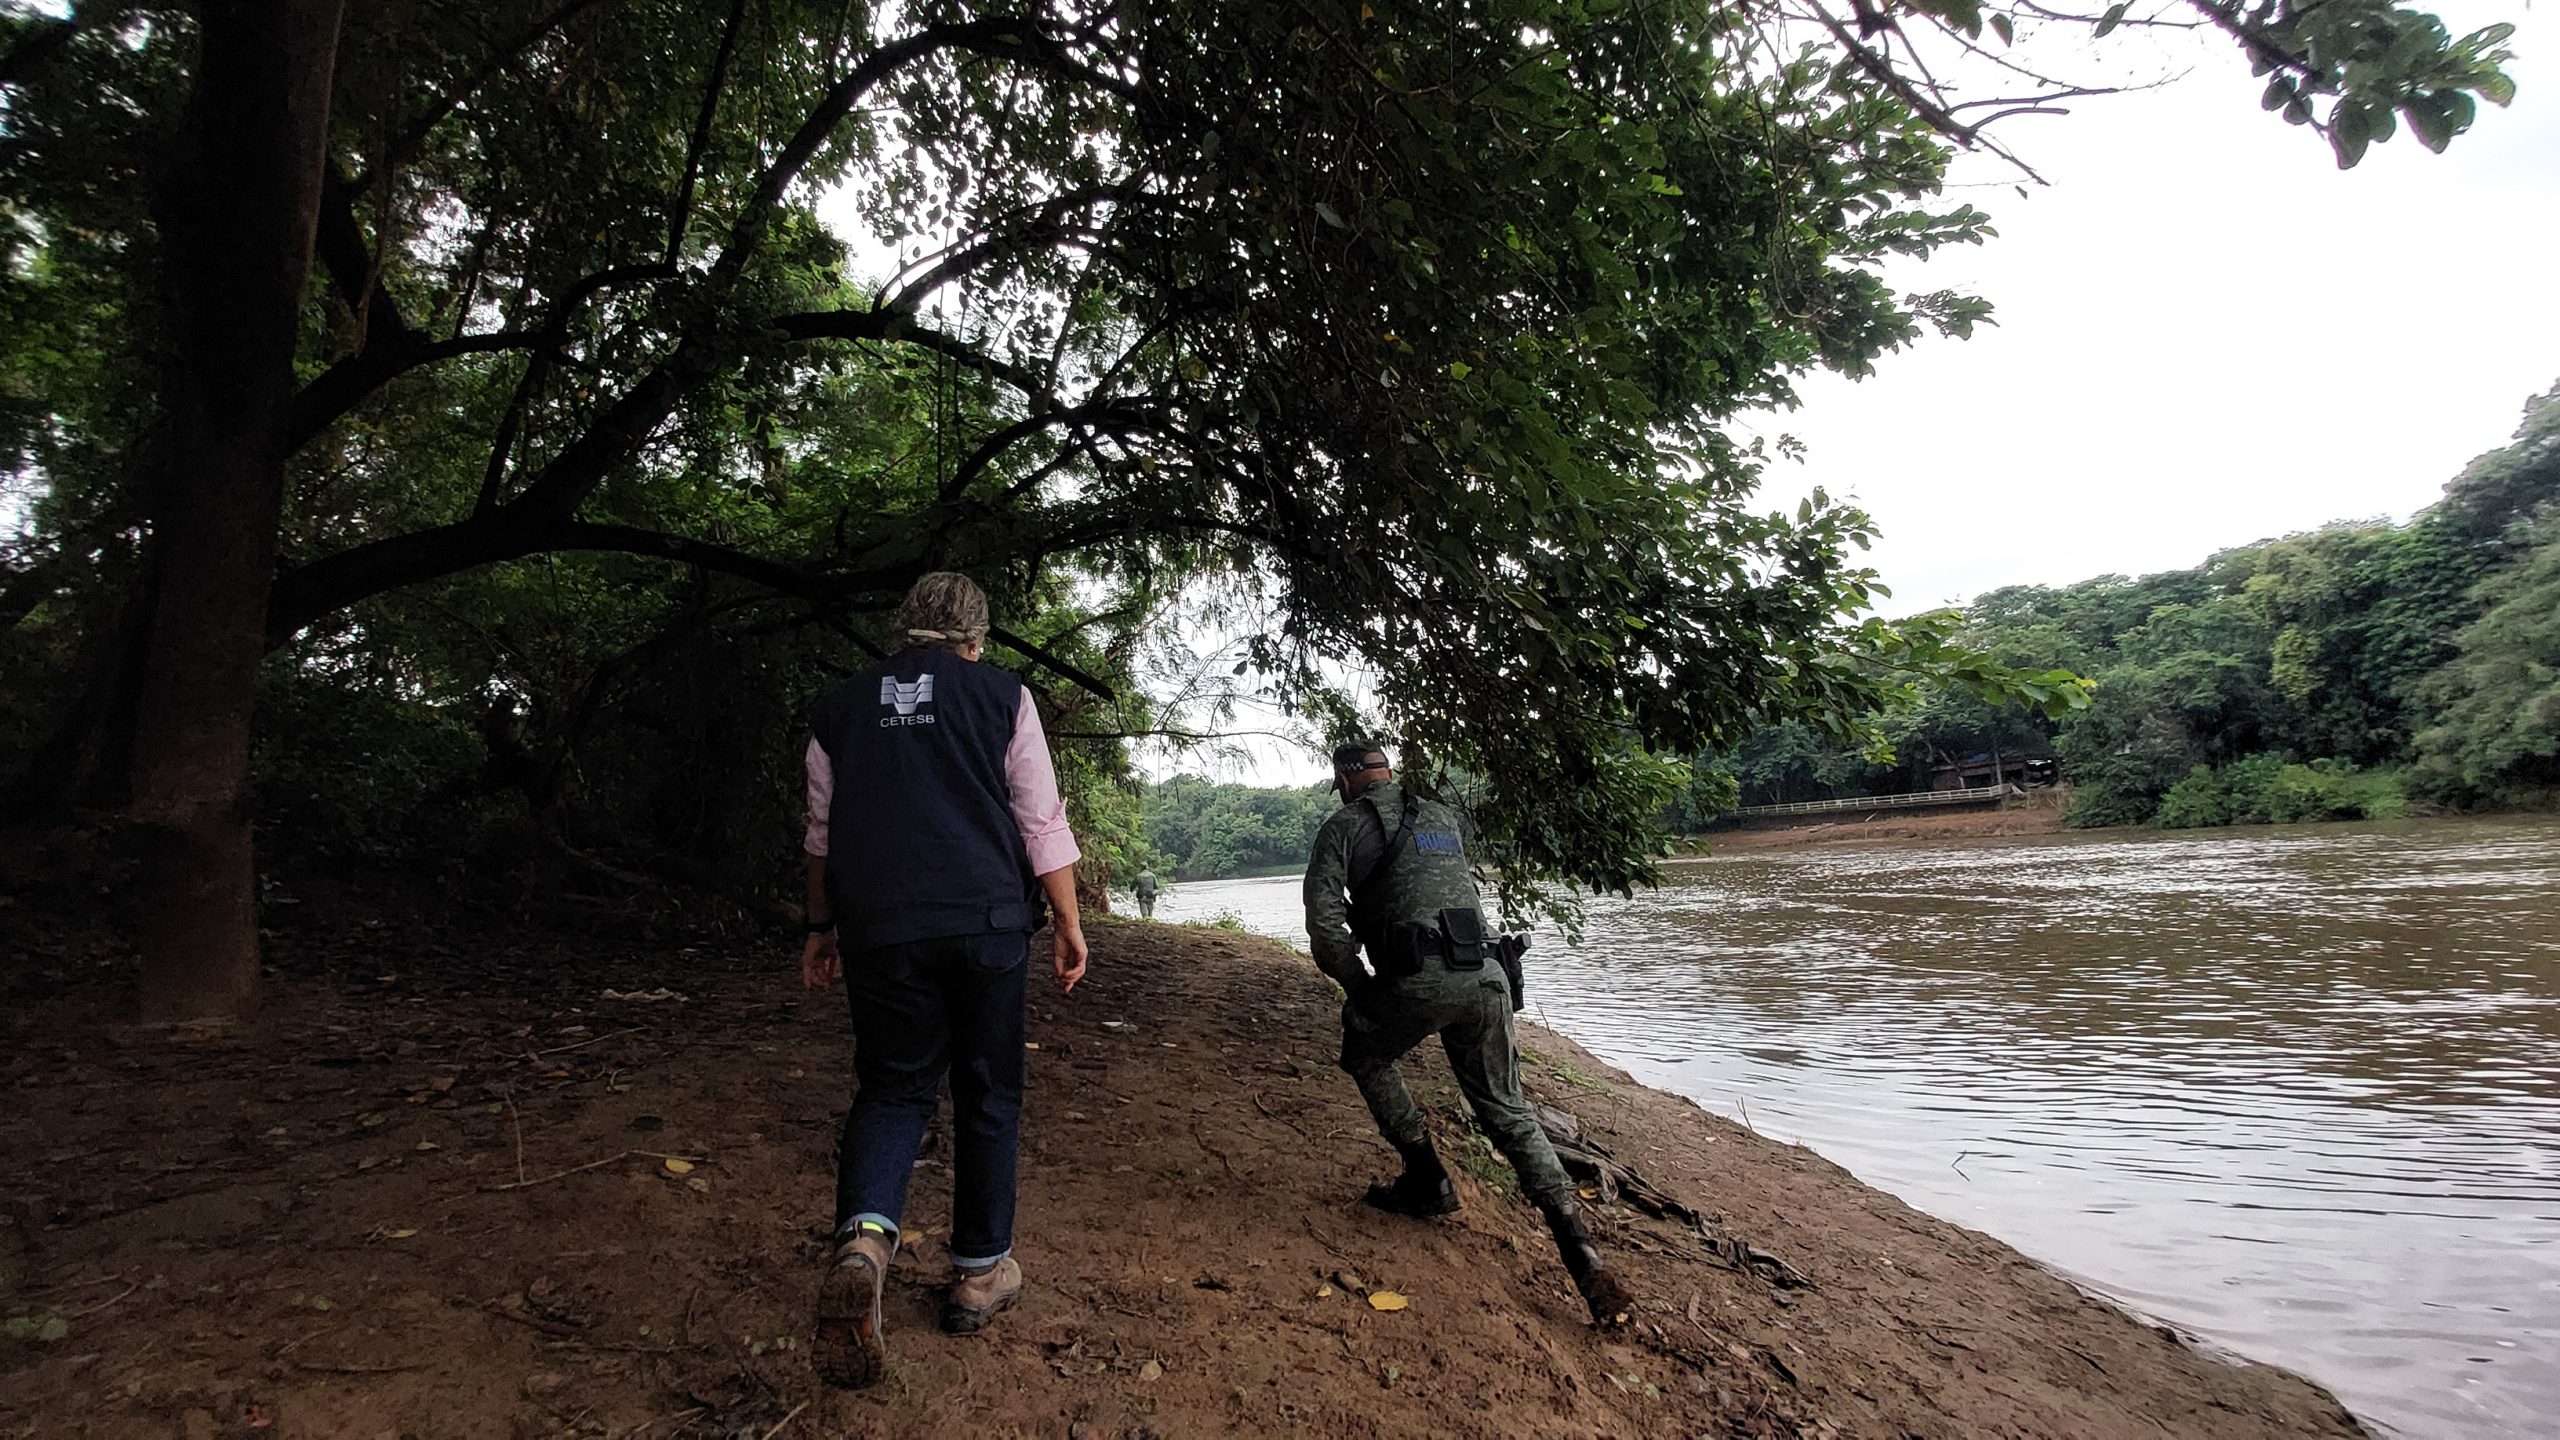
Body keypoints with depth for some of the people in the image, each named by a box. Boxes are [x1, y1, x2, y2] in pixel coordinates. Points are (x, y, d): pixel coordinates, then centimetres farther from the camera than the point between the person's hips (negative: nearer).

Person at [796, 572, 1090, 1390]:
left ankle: (864, 1237, -17)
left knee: (893, 1086, 10)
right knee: (987, 1095, 11)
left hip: (880, 930, 2)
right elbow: (1042, 824, -1)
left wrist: (822, 930, 23)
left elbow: (823, 834, 15)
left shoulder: (843, 708, 12)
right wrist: (1068, 925, 3)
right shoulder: (1001, 697, 3)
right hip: (985, 922, -2)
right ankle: (980, 1273, 20)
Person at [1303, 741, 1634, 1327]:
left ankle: (1428, 1181, 25)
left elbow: (1324, 924, -3)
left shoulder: (1343, 826, 6)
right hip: (1486, 977, 5)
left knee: (1365, 1059, 26)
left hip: (1418, 981, -5)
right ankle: (1585, 1261, 2)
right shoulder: (1445, 817, 23)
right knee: (1509, 1114, 13)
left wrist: (1360, 988, 9)